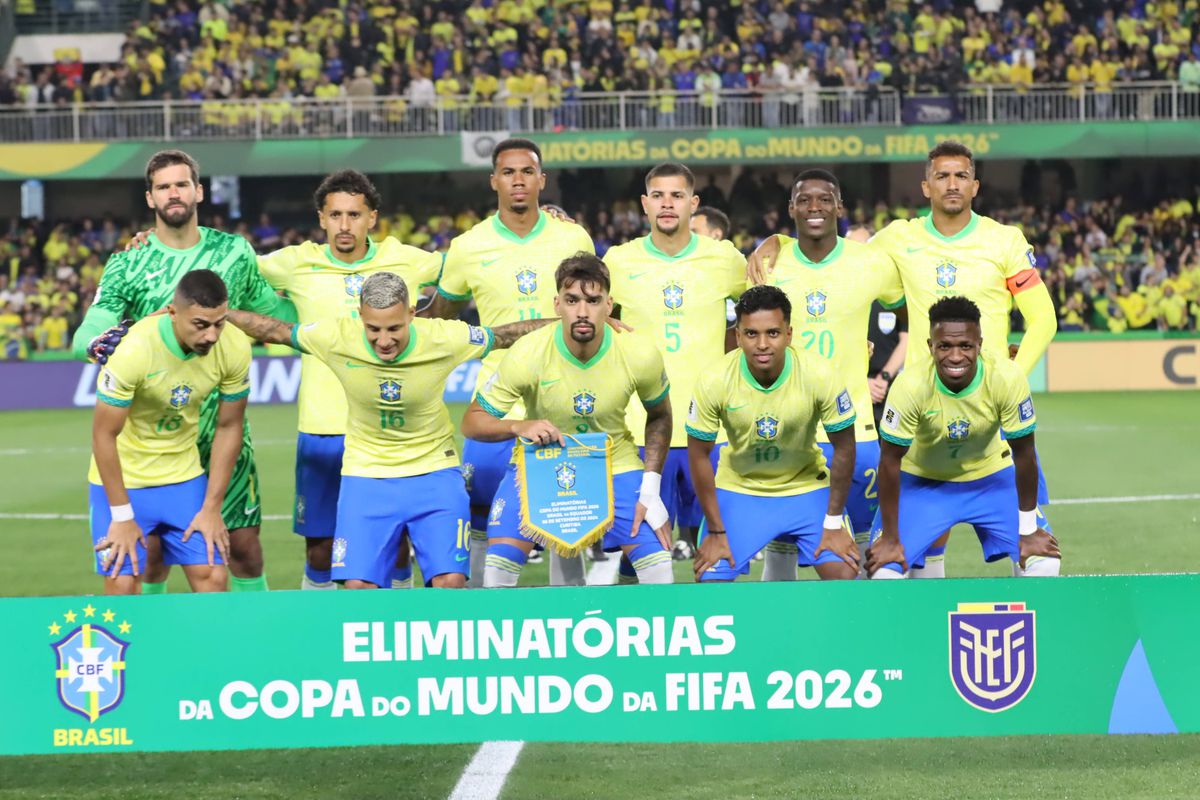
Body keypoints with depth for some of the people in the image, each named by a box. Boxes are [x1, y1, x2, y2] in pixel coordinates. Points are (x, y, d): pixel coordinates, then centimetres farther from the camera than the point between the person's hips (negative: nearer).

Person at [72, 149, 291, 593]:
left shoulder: (234, 252, 5)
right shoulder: (126, 265, 0)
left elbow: (272, 311, 18)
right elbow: (86, 334, -10)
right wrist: (97, 343, -33)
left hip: (225, 423, 1)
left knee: (244, 545, 0)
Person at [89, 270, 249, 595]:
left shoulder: (234, 349, -15)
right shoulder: (134, 350, -28)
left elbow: (229, 427, -2)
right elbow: (104, 434, -18)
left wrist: (211, 508, -2)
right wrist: (122, 516, -15)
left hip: (185, 475, 4)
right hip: (123, 479, -4)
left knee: (213, 579, -5)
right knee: (122, 585, -10)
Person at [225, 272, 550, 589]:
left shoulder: (445, 338, -19)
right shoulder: (335, 337, -18)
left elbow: (507, 334, -2)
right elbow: (276, 330, -1)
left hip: (435, 473, 0)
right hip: (365, 477, 0)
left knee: (451, 582, -11)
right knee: (358, 585, -9)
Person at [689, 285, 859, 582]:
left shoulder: (820, 376, -24)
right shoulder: (714, 381, -23)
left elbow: (843, 449, -11)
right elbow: (699, 455, -11)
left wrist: (833, 523, -8)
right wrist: (716, 532, -8)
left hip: (807, 485, 0)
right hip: (738, 488, 0)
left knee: (845, 575, -15)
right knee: (710, 581, -9)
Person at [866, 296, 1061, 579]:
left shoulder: (1007, 378, -29)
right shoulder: (910, 386, -31)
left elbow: (1023, 455, -16)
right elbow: (890, 462, -20)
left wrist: (1028, 530, -9)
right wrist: (890, 538, -15)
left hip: (991, 476, 1)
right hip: (922, 481, -1)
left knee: (1043, 563, -11)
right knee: (884, 569, -16)